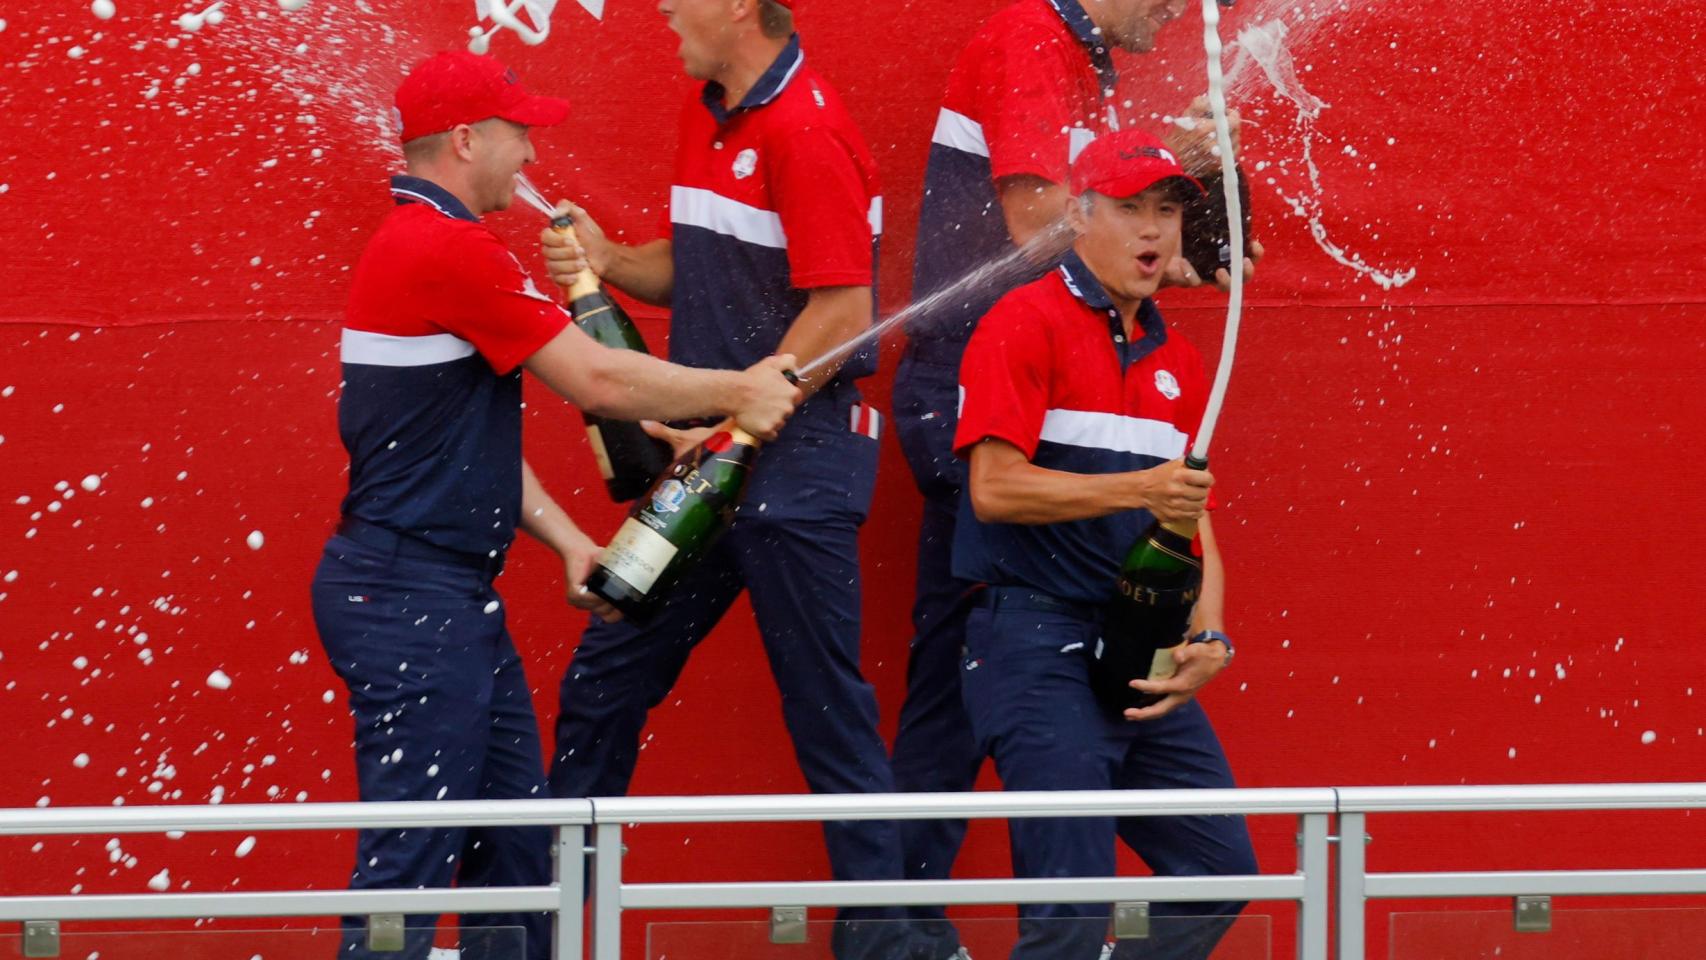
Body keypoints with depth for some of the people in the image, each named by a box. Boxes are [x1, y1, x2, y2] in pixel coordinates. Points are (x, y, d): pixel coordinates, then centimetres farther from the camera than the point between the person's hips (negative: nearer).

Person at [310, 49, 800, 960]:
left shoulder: (417, 244, 17)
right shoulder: (449, 249, -16)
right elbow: (598, 380, -14)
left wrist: (568, 541, 11)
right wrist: (738, 392, -2)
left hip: (453, 600, 11)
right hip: (411, 602, -11)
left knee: (516, 848, 14)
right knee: (411, 855, -11)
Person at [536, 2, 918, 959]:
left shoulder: (805, 130, -16)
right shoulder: (707, 114, 13)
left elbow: (840, 314, -19)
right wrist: (608, 260, 1)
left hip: (796, 457, -9)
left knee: (827, 702, -3)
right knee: (605, 679, 10)